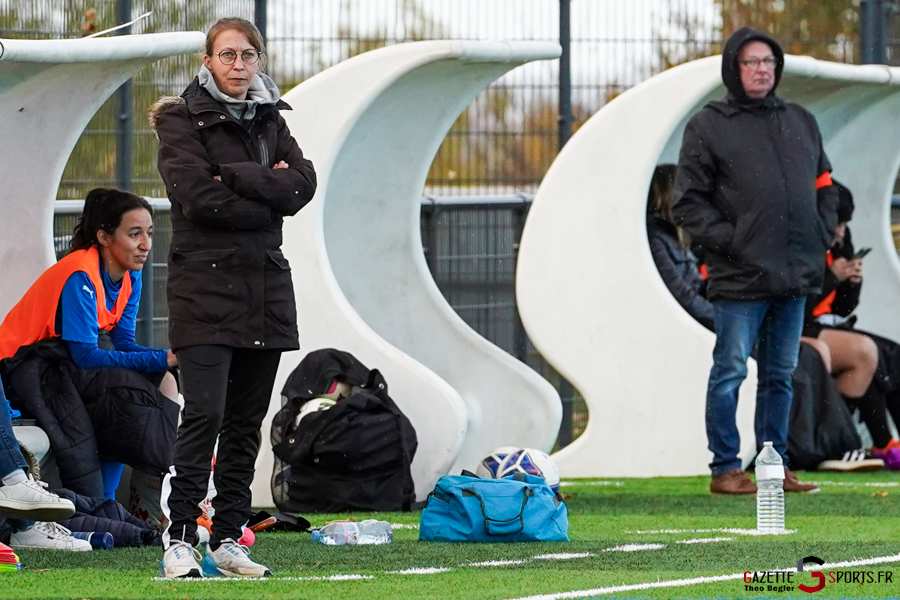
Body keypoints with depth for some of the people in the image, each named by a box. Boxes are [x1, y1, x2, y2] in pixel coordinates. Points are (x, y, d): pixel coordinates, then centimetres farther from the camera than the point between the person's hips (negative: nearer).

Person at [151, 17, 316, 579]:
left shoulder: (271, 120, 14)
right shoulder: (184, 121, -1)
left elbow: (302, 184, -2)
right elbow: (200, 197, -14)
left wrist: (234, 176, -12)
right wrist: (268, 191, -7)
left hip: (266, 285, 5)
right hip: (205, 282, -5)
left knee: (246, 420, 6)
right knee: (205, 412, -14)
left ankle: (229, 538, 10)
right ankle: (181, 538, -13)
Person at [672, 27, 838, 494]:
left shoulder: (801, 123, 16)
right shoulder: (708, 127, 0)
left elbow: (824, 186, 23)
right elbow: (688, 202, -3)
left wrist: (822, 235, 8)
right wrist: (728, 242, -12)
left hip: (796, 276, 5)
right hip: (739, 279, -5)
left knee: (780, 375, 10)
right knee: (730, 373, -4)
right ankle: (725, 470, 0)